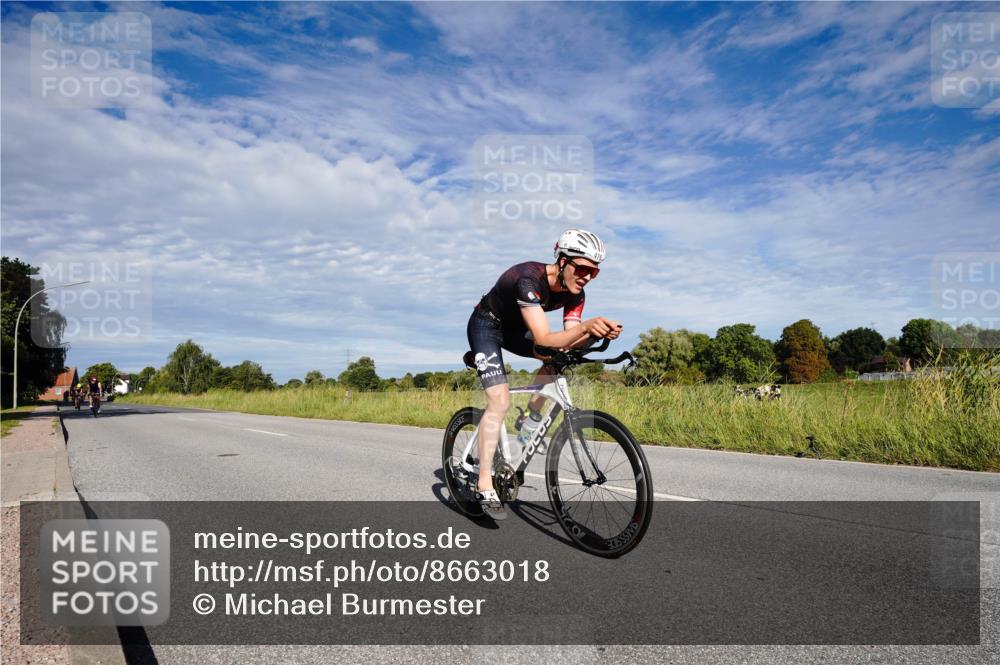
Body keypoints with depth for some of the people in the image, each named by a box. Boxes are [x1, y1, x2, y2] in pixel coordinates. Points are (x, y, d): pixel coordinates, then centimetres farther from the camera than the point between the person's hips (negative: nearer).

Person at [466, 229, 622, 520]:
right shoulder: (529, 278, -36)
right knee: (500, 401, -18)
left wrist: (599, 332, -37)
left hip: (514, 327, 7)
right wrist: (585, 326, -59)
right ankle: (484, 484, -11)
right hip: (486, 325, -7)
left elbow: (568, 342, -19)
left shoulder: (574, 292, -14)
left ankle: (531, 415, 5)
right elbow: (544, 339, -44)